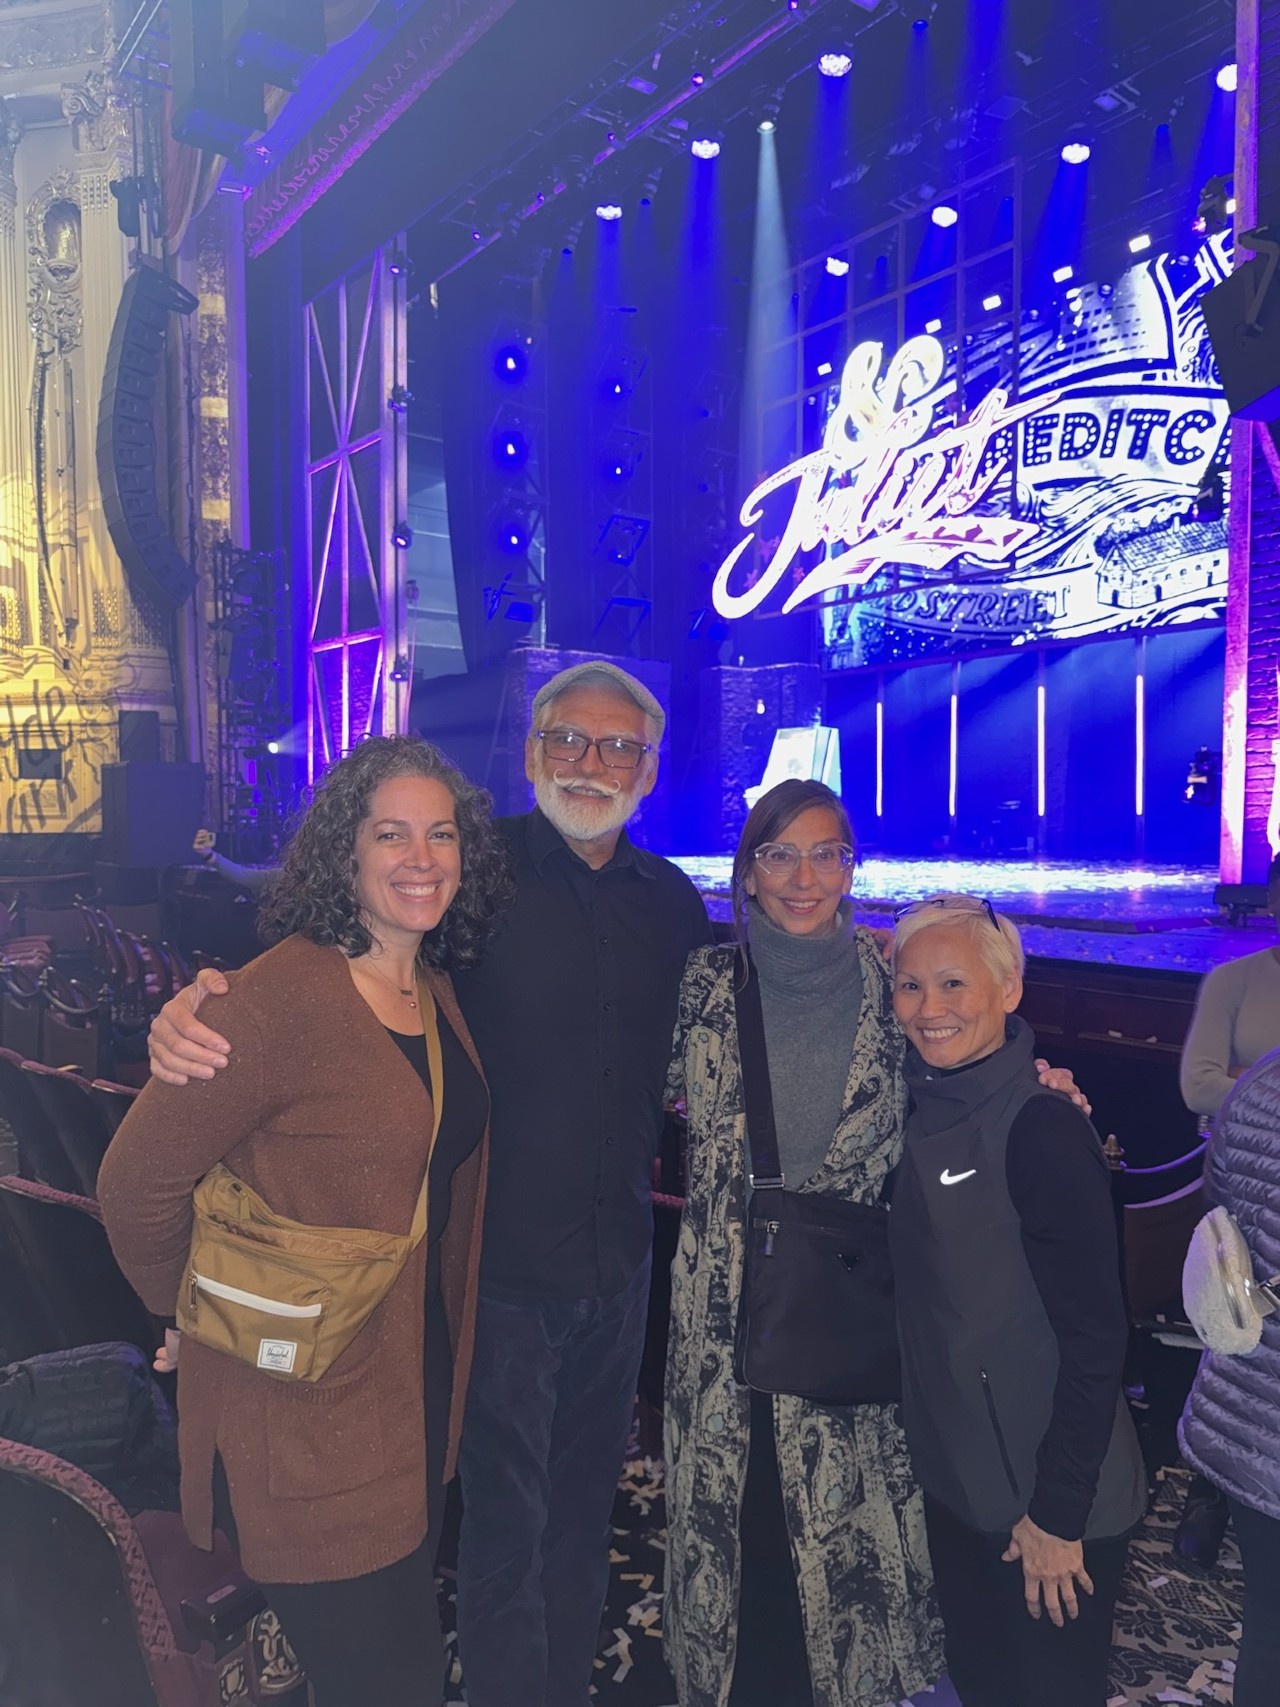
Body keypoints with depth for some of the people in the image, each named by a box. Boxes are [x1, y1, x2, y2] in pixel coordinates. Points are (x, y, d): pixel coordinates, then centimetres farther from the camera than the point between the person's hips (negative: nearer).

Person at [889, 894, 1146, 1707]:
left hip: (1049, 1495, -6)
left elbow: (1095, 1337, -21)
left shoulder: (1043, 1129, -22)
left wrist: (1059, 1513, -16)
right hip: (955, 1476, 7)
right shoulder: (928, 1112, 0)